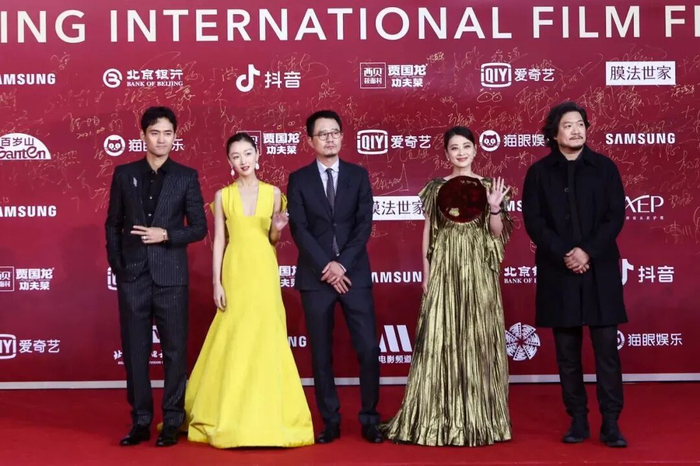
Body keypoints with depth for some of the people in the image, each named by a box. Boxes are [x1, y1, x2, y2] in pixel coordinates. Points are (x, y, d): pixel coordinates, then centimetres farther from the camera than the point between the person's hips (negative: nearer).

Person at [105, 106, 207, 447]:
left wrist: (166, 235, -13)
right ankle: (140, 421, 14)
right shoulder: (124, 174, 7)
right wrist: (116, 264, 0)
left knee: (174, 349, 2)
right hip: (132, 275, 2)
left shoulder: (186, 176, 3)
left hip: (171, 275, -1)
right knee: (135, 350, 5)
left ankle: (172, 422, 12)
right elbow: (113, 224, 10)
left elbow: (199, 227, 2)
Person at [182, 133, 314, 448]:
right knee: (233, 343, 1)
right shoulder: (223, 196, 3)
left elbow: (273, 241, 10)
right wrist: (217, 283, -5)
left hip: (264, 272, 1)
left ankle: (265, 416, 9)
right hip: (235, 272, -1)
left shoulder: (273, 192, 5)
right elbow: (219, 241, 2)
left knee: (265, 340, 0)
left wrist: (277, 229, -12)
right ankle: (230, 418, 12)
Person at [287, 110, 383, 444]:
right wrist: (325, 267, -12)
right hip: (315, 276, 0)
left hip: (355, 273, 1)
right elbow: (299, 229, -3)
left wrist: (342, 263, -11)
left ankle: (370, 419, 9)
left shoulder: (358, 175, 8)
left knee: (368, 349, -3)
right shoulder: (298, 180, 5)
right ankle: (330, 422, 12)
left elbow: (364, 224, 0)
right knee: (321, 353, 4)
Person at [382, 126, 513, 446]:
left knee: (478, 339, 2)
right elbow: (428, 233, 7)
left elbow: (498, 234, 3)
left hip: (478, 270, 0)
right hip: (445, 268, 0)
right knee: (441, 339, -2)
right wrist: (427, 273, 1)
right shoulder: (436, 187, 6)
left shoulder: (489, 186, 6)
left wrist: (494, 208, -14)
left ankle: (479, 417, 10)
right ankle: (439, 417, 4)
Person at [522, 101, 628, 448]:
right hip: (558, 272, 1)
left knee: (607, 347, -3)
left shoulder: (604, 167, 4)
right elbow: (533, 221, -2)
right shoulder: (539, 172, 5)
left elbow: (616, 217, -1)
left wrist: (588, 251, -13)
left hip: (600, 270, 0)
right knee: (567, 351, 5)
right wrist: (563, 254, -13)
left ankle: (611, 423, 2)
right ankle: (578, 420, 13)